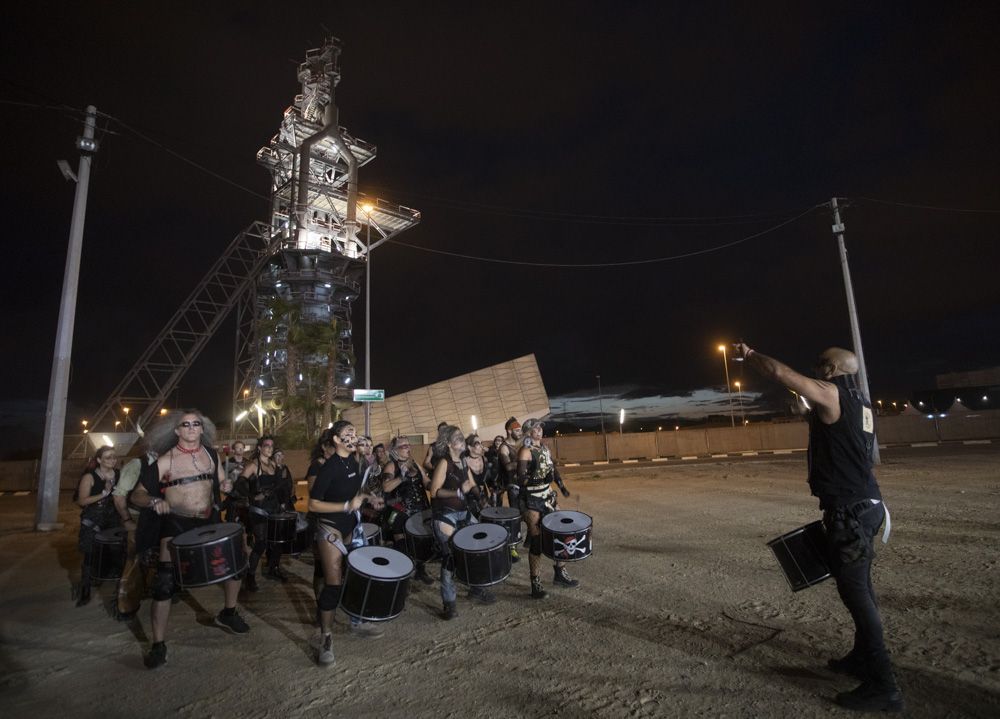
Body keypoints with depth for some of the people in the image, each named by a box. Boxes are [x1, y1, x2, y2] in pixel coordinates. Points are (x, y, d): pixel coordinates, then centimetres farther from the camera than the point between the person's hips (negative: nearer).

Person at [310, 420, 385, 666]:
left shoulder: (353, 463, 2)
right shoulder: (329, 467, -21)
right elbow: (313, 505, -22)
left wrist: (367, 497, 1)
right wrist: (347, 506, -28)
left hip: (351, 527, 8)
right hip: (331, 529, -8)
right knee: (334, 583, -3)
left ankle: (356, 622, 34)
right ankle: (326, 638, 12)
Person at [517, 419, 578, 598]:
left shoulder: (545, 448, 8)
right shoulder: (525, 451, -15)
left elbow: (553, 469, 18)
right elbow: (521, 479, -23)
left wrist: (561, 486, 3)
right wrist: (542, 479, -36)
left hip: (548, 496, 8)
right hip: (531, 501, -8)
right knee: (537, 541, -3)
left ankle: (560, 574, 30)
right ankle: (535, 584, 9)